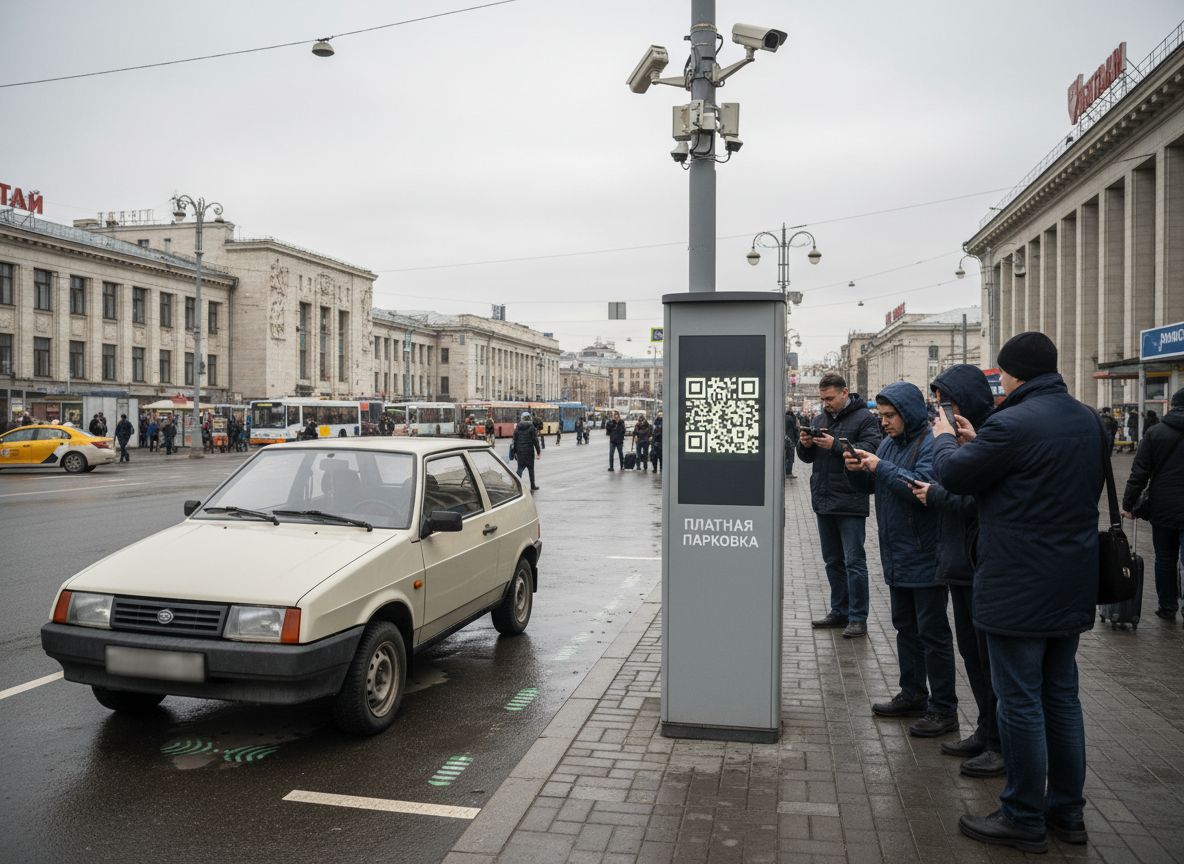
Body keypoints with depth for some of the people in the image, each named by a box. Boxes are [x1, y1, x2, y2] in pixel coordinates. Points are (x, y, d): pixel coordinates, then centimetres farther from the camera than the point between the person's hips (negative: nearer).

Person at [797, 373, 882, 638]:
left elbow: (870, 450, -20)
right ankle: (839, 611, 26)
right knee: (833, 561, 15)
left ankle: (858, 618, 5)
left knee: (854, 562, -3)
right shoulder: (818, 419, 13)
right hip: (823, 502, 7)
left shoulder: (864, 418, -7)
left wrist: (835, 445, -24)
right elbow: (807, 458, 16)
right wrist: (804, 445, -5)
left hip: (850, 504, -7)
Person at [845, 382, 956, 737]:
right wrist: (857, 469, -5)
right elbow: (868, 487, 16)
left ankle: (943, 710, 9)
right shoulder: (889, 442, 11)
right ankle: (913, 696, 31)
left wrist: (881, 468, -25)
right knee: (906, 628, 18)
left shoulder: (931, 444, -16)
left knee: (933, 634, -1)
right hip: (897, 557, 9)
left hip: (926, 558, -9)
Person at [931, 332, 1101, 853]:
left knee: (1020, 703, 2)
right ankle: (1067, 812, 29)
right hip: (1073, 588, 9)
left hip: (1018, 591, -8)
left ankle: (1024, 820, 14)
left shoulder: (1013, 424, -20)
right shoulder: (1088, 421, 8)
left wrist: (945, 439, 11)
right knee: (1062, 697, 17)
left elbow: (955, 475, -10)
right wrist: (976, 442, 17)